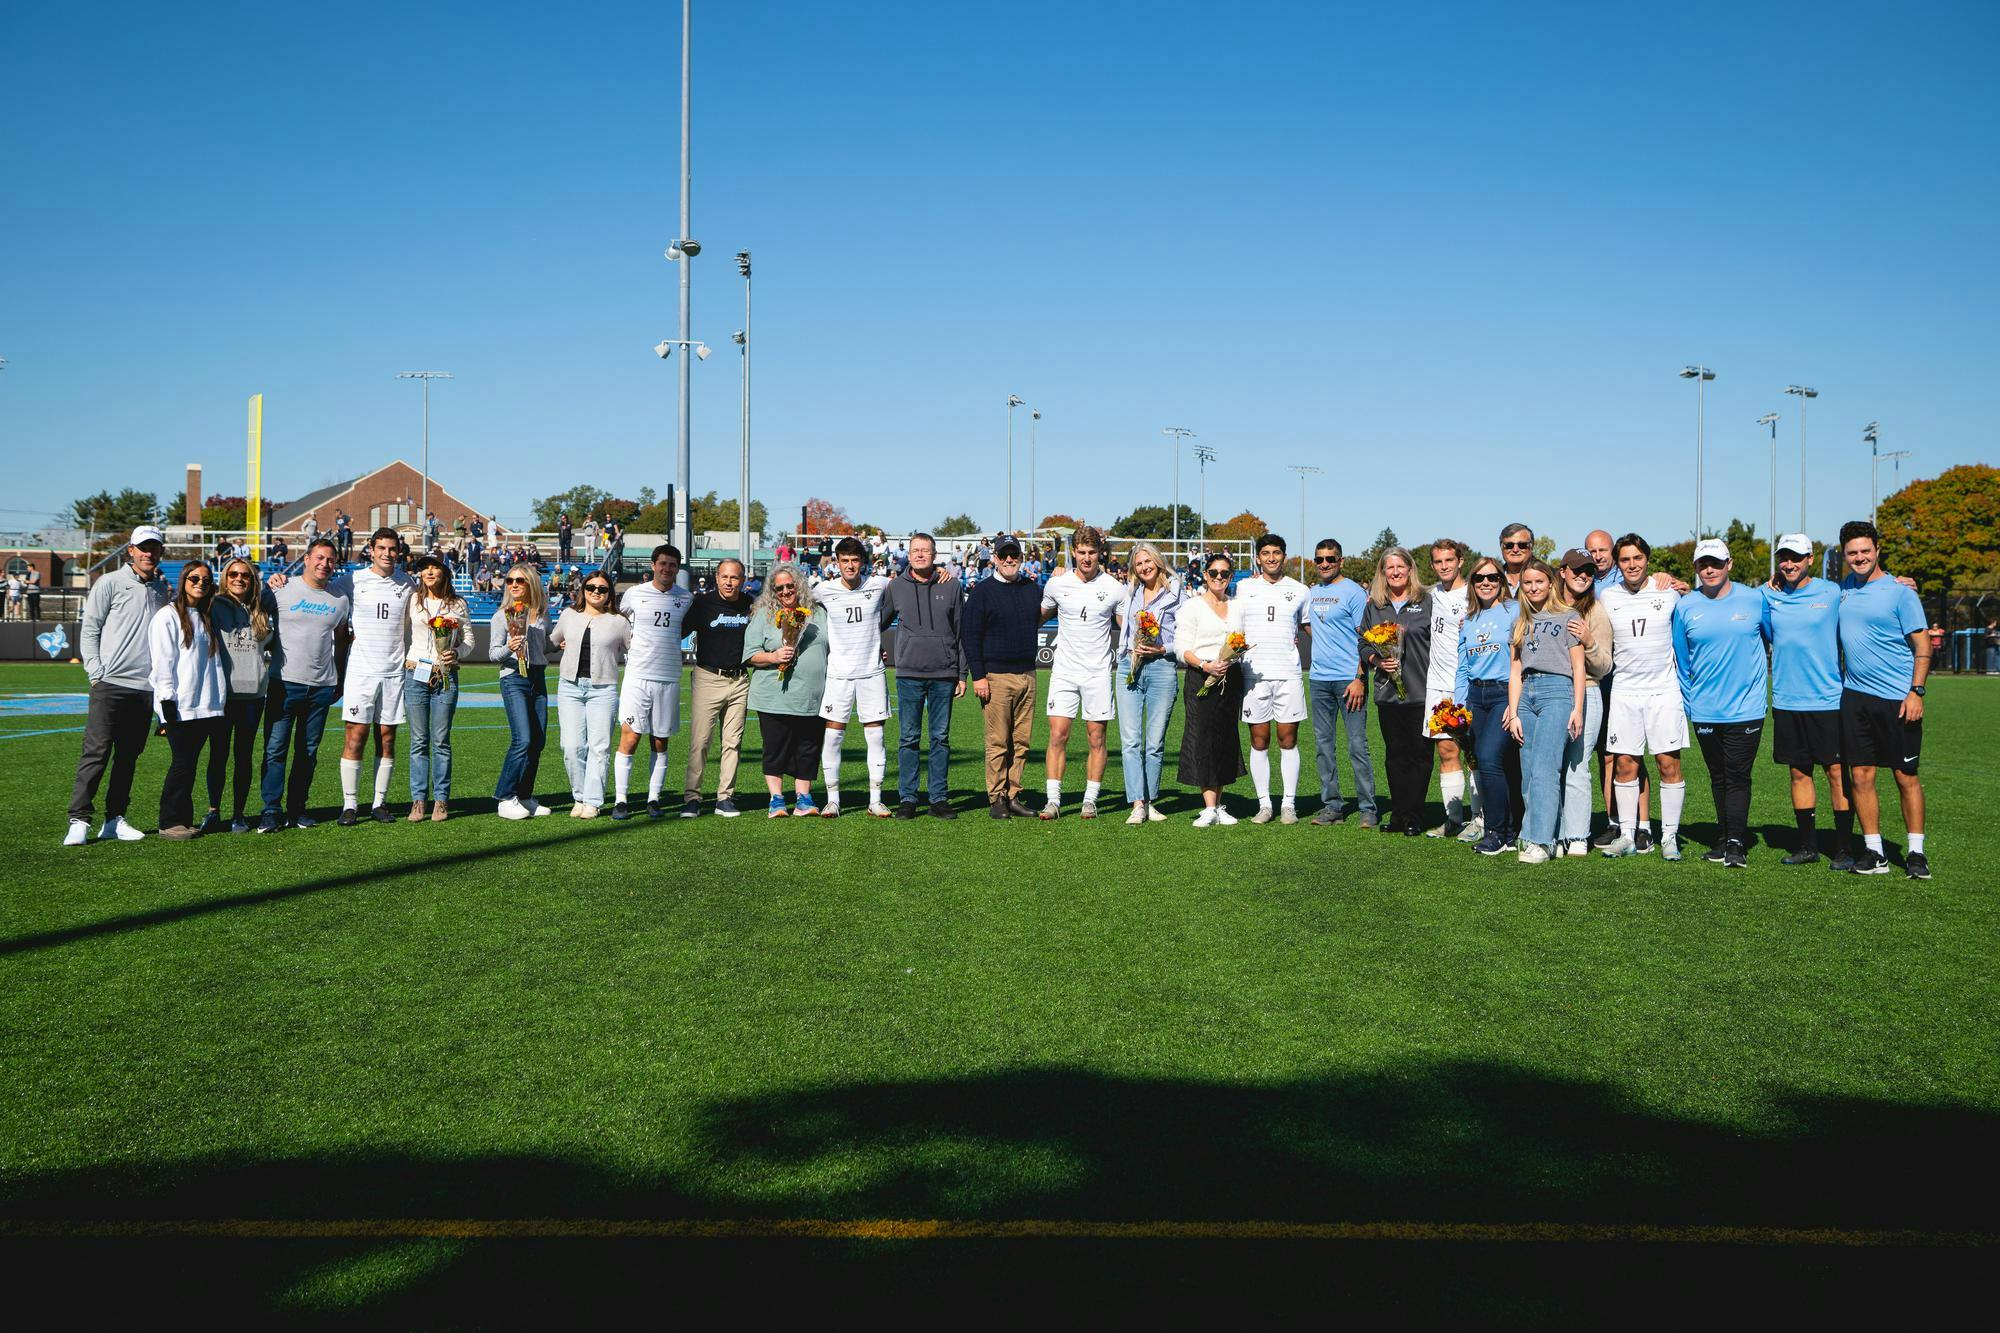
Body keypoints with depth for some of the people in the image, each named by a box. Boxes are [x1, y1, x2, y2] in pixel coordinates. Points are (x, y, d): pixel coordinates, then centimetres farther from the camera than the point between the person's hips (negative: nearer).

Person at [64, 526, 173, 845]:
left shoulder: (164, 590, 15)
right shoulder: (110, 583, 2)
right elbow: (88, 630, 0)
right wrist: (96, 672, -8)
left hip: (146, 688, 5)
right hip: (110, 684, -4)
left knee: (128, 757, 8)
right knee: (96, 753, -9)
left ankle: (114, 819, 13)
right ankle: (79, 821, -8)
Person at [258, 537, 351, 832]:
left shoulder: (340, 599, 10)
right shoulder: (283, 589, -1)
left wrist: (340, 681, 19)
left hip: (322, 686, 3)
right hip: (285, 682, -3)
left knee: (308, 751, 8)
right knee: (275, 748, -6)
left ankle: (296, 809, 15)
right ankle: (271, 811, -3)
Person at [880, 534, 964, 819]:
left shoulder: (952, 587, 5)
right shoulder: (896, 587, 5)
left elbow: (962, 632, 8)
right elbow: (878, 622, 18)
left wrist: (962, 674, 6)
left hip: (944, 674, 0)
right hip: (909, 673, 0)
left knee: (941, 738, 4)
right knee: (909, 738, 2)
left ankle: (939, 798, 10)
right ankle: (907, 799, 7)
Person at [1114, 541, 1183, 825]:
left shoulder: (1176, 595, 2)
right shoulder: (1130, 592, 15)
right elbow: (1120, 615, 36)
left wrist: (1162, 649, -13)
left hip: (1161, 668, -3)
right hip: (1129, 667, 3)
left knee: (1155, 742, 1)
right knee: (1130, 740, -6)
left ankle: (1150, 802, 11)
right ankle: (1137, 804, -9)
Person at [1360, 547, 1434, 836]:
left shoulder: (1426, 604, 1)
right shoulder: (1374, 607, 11)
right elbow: (1363, 644, 14)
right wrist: (1376, 661, -6)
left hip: (1421, 692, -3)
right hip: (1387, 693, 3)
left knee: (1419, 753, -2)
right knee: (1395, 755, 8)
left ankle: (1413, 817, 4)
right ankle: (1398, 814, 15)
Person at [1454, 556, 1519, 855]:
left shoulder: (1514, 612, -1)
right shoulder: (1468, 621, 17)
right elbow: (1462, 669, 19)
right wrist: (1457, 707, 10)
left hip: (1505, 693, -6)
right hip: (1476, 696, 6)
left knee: (1489, 757, -18)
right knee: (1504, 765, 6)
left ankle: (1497, 832, -9)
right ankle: (1511, 829, 12)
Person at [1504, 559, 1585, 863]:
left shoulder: (1568, 617, 6)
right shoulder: (1520, 623, 20)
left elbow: (1578, 668, 2)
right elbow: (1515, 672, 16)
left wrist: (1577, 709, -7)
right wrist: (1513, 713, 7)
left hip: (1558, 690, -6)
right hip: (1526, 694, 6)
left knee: (1544, 769, -16)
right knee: (1528, 773, 2)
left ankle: (1540, 842, -20)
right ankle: (1542, 834, 7)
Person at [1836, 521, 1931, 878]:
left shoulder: (1899, 591, -5)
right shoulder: (1841, 589, 10)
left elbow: (1922, 645, -6)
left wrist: (1916, 691, -13)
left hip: (1897, 699, -4)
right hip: (1855, 695, 5)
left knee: (1906, 776, 1)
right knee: (1860, 775, 3)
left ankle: (1916, 852, 10)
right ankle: (1873, 851, 11)